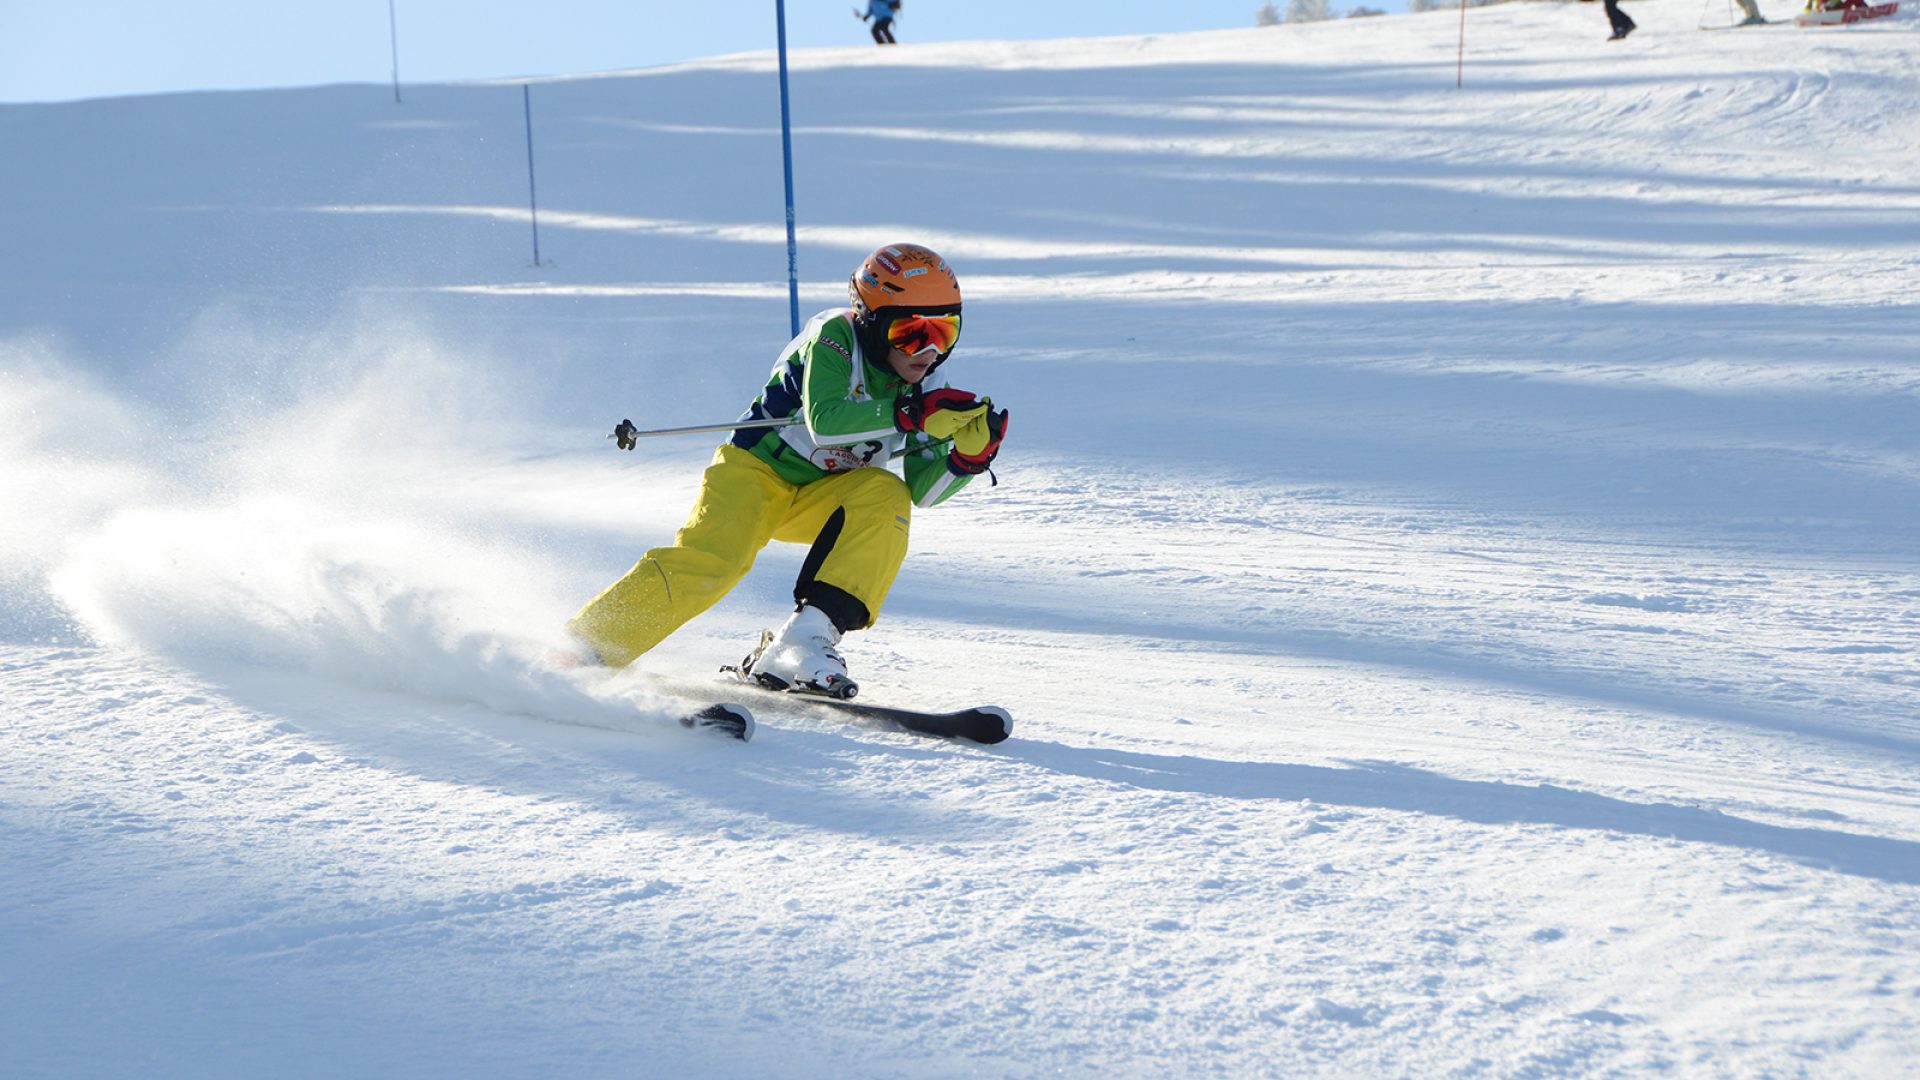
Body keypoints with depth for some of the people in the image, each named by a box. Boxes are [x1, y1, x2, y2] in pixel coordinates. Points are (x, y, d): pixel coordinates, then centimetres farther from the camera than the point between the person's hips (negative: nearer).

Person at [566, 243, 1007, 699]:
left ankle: (808, 634, -32)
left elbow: (921, 489, -3)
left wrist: (968, 458, -22)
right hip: (756, 472, -5)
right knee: (706, 565, -29)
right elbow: (824, 422, -35)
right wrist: (909, 415, -42)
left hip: (821, 499, 5)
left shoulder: (926, 387, -3)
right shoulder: (835, 336, -19)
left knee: (887, 497, -25)